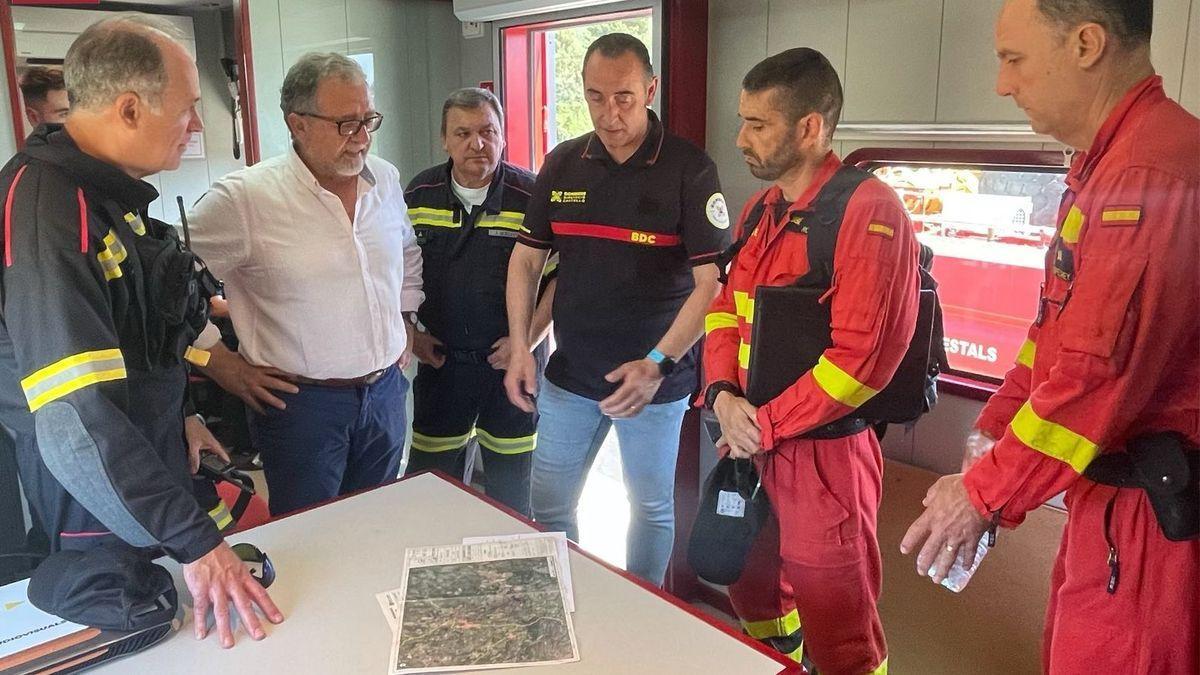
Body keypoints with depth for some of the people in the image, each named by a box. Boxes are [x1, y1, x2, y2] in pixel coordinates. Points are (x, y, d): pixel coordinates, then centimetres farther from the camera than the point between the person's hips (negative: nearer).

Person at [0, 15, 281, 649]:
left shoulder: (107, 192, 4)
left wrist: (176, 418, 17)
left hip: (148, 477, 9)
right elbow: (76, 419, -35)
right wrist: (195, 543, -33)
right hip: (94, 527, -9)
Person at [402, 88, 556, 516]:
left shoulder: (531, 196, -9)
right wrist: (408, 332, 3)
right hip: (439, 357, 3)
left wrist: (529, 337, -14)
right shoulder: (419, 195, 2)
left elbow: (561, 275, -7)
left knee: (511, 489, 11)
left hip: (511, 363, -2)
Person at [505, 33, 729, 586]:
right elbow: (527, 257, 8)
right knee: (548, 505, 13)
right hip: (568, 375, 4)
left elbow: (712, 282, -16)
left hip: (655, 380, -3)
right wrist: (519, 346, -3)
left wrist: (658, 364, -25)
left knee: (651, 507, 14)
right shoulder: (562, 164, 2)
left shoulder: (689, 169, -11)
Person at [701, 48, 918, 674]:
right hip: (754, 447, 8)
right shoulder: (760, 209, 9)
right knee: (754, 596, 25)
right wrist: (723, 393, -7)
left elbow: (859, 356, -22)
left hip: (825, 454, -8)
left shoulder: (869, 211, -17)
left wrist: (764, 426, -15)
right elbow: (725, 307, 11)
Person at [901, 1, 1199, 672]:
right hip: (1107, 498, 10)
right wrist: (994, 433, 7)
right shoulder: (1107, 165, 13)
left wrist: (985, 494, -16)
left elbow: (1101, 371, -26)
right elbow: (1057, 328, 15)